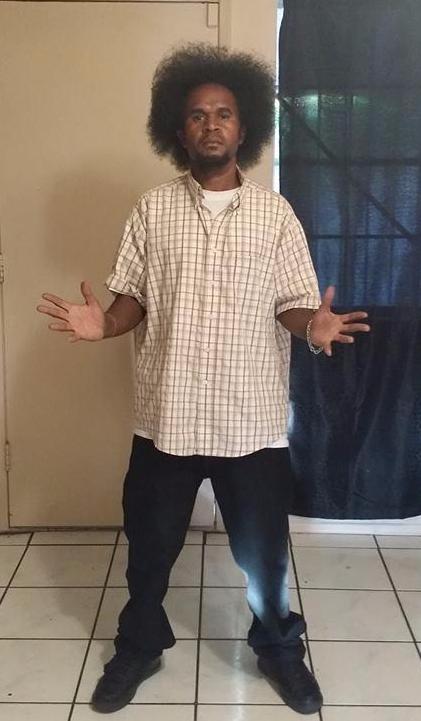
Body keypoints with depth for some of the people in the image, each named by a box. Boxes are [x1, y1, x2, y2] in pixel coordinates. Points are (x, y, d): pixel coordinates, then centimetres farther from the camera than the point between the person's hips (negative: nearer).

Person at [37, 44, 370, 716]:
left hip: (252, 417, -1)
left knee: (263, 549, 13)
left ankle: (279, 648, 39)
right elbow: (134, 298, 4)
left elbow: (292, 304, 0)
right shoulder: (152, 210, 2)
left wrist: (316, 325, -22)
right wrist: (103, 323, -17)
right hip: (167, 414, 1)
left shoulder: (275, 213, 0)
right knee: (150, 544, 16)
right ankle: (139, 648, 40)